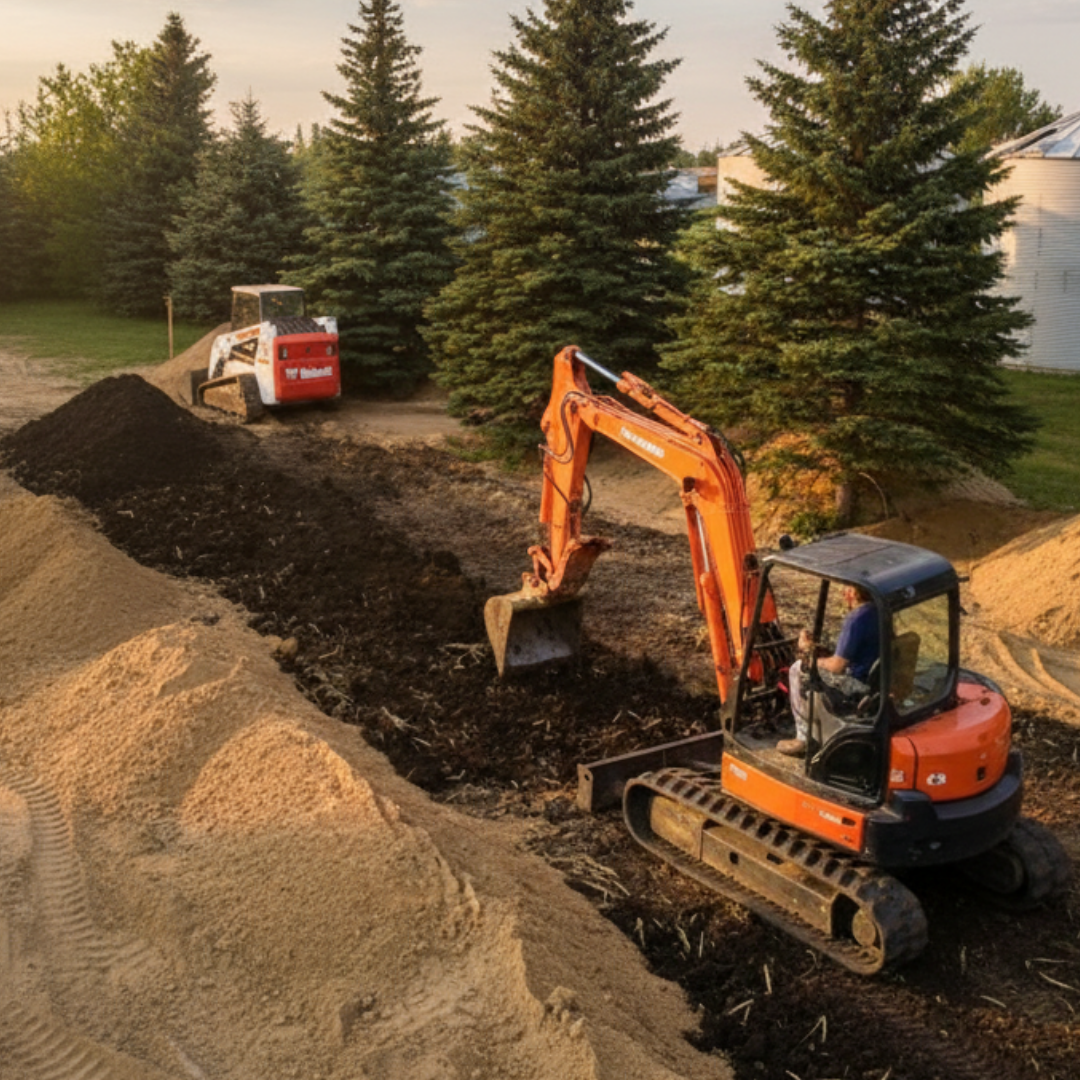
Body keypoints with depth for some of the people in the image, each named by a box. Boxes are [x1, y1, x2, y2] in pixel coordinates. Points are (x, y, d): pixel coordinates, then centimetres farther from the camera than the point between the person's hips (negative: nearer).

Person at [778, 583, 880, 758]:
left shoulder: (856, 620, -23)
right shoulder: (878, 611, 6)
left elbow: (836, 666, -20)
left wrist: (812, 659, 1)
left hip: (859, 685, -9)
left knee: (798, 670, -1)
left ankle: (804, 738, 6)